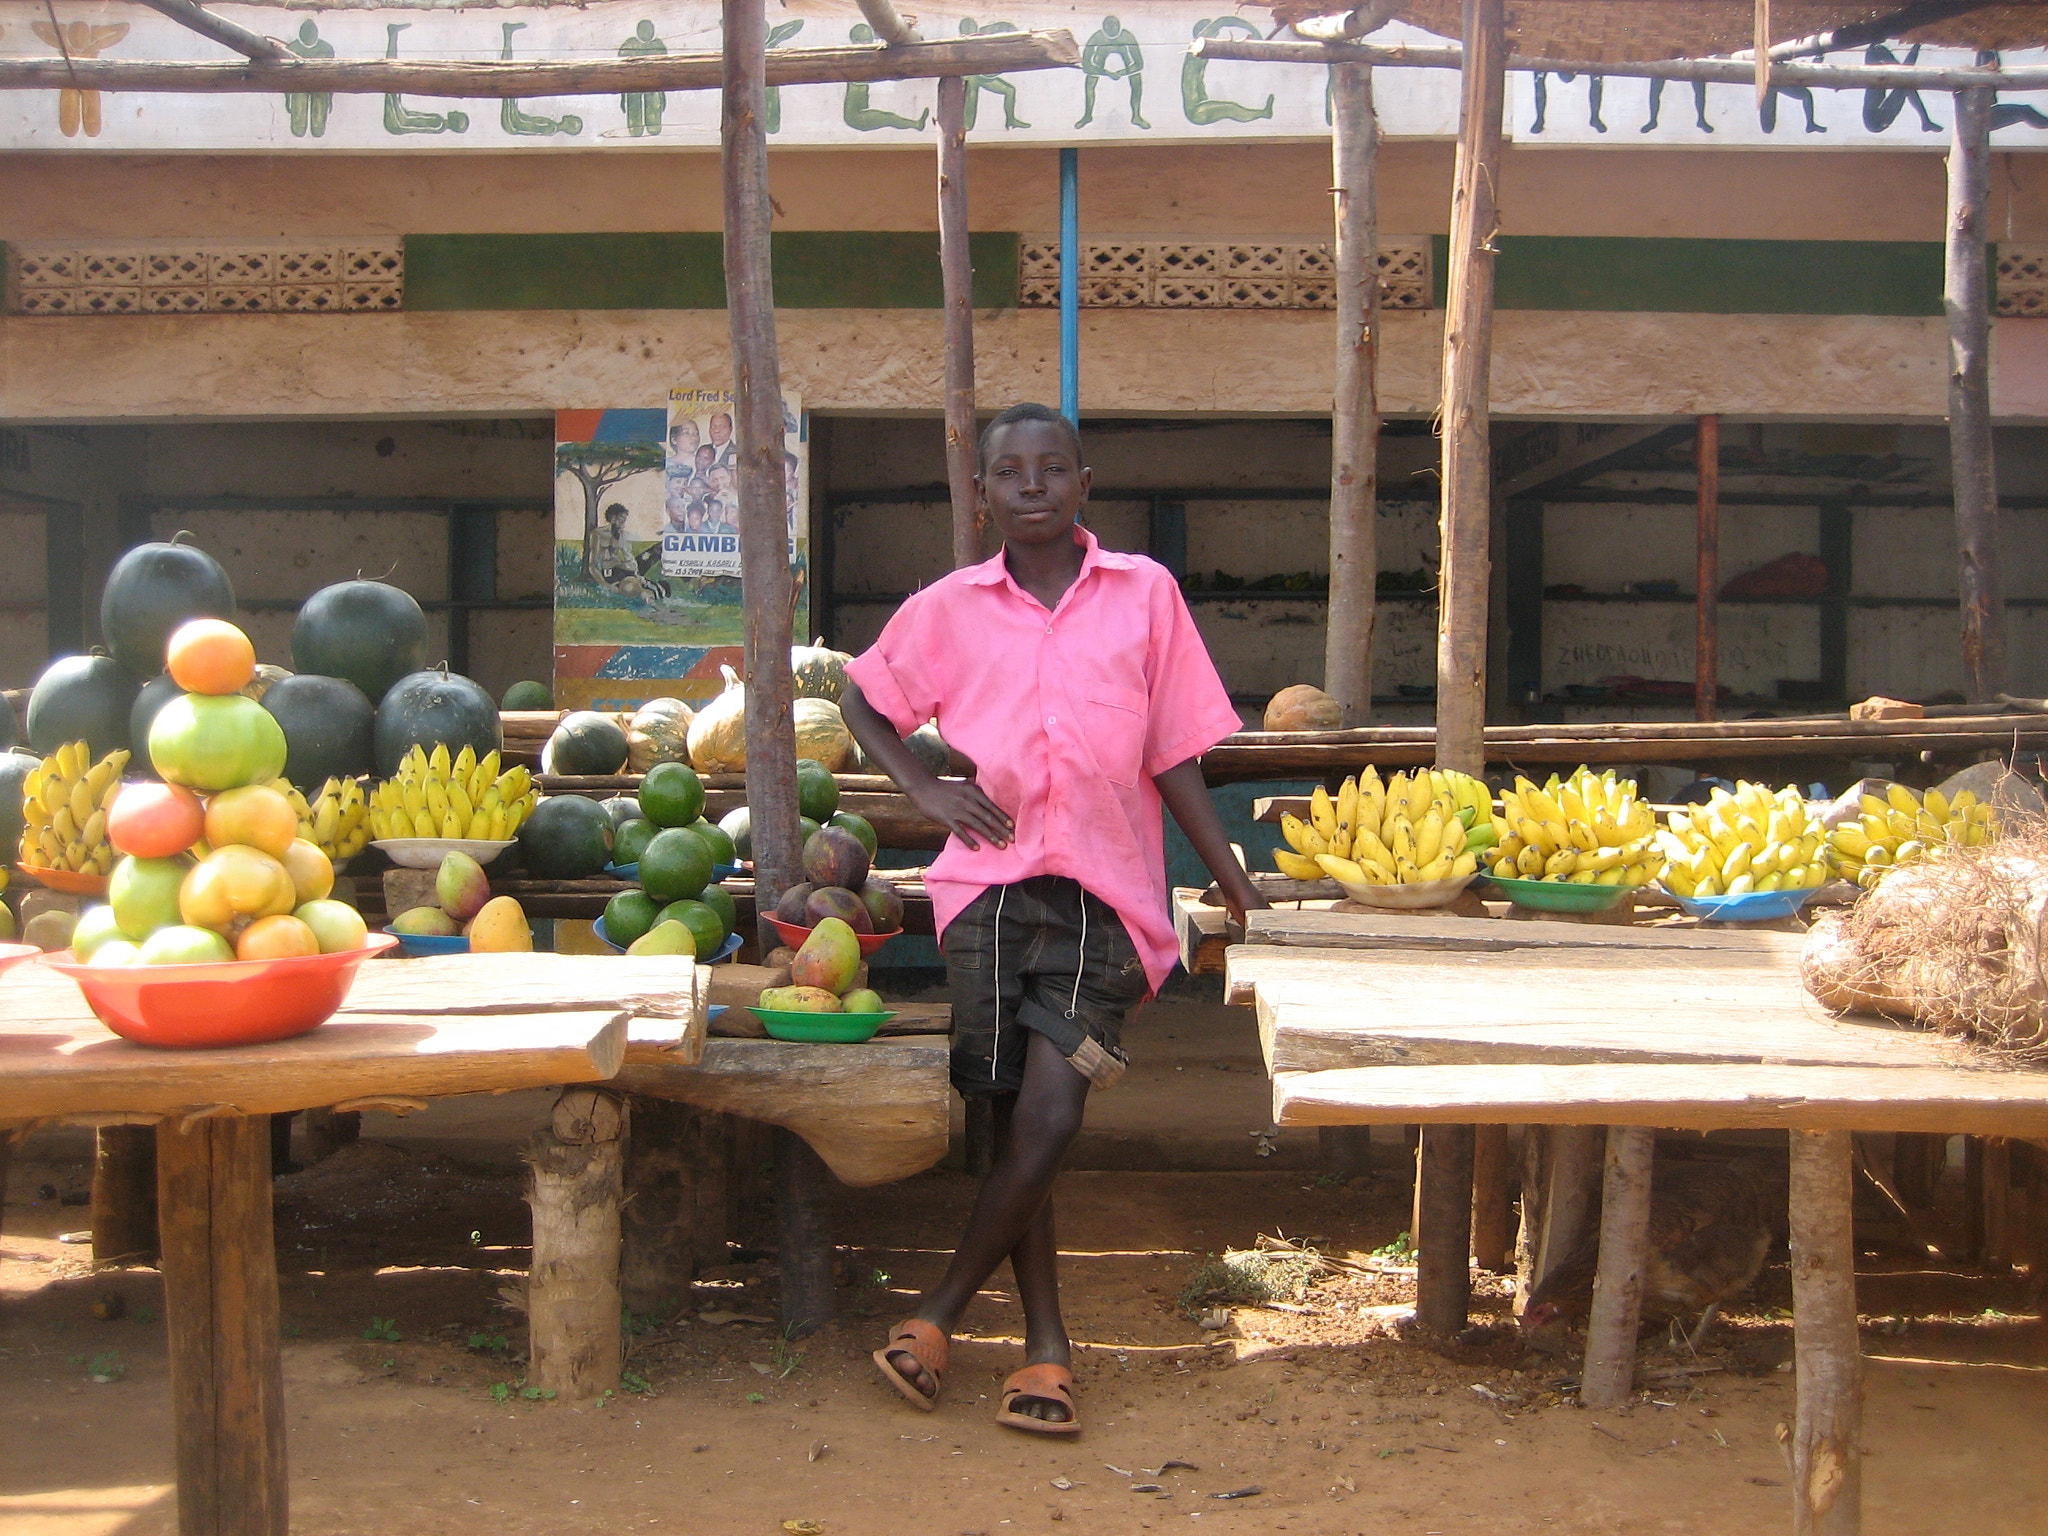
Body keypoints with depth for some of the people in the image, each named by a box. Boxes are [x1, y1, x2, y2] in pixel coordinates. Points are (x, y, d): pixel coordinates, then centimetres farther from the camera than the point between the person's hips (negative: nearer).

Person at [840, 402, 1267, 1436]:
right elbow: (862, 699, 22)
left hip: (1102, 891, -1)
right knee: (1021, 1122, -2)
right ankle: (1047, 1348, 11)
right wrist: (924, 789, 5)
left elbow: (1174, 756, 6)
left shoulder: (1145, 593, 5)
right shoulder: (948, 608, 7)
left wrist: (1239, 887, 3)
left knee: (1048, 1118, -14)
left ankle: (940, 1313, 5)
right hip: (990, 883, 1)